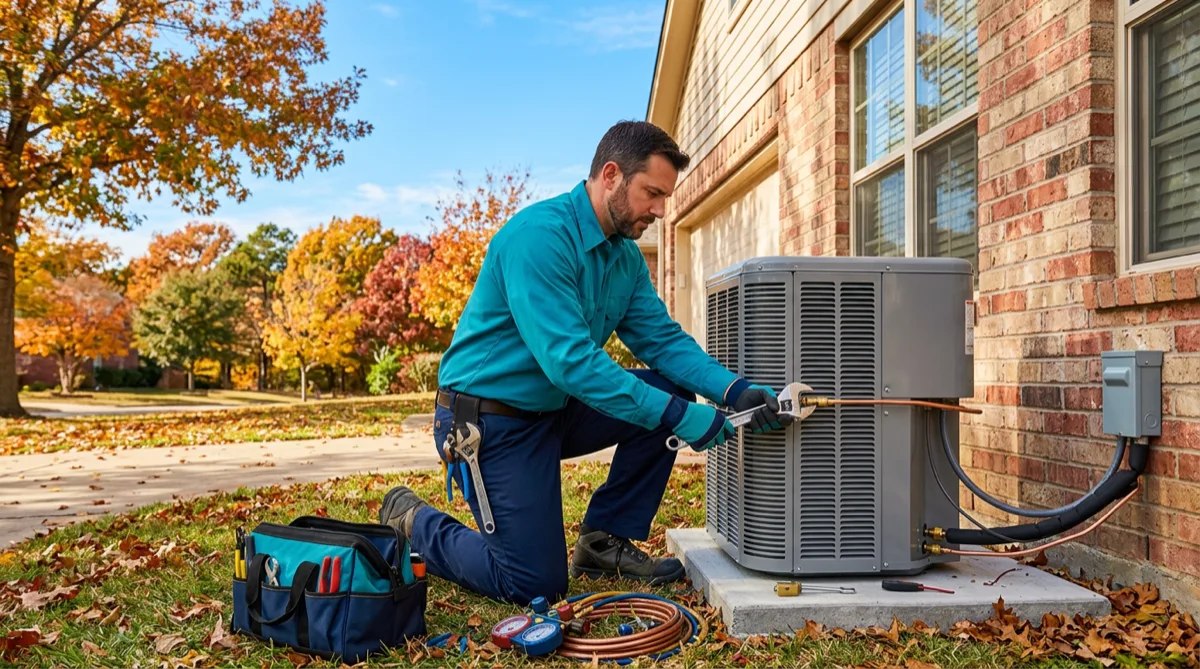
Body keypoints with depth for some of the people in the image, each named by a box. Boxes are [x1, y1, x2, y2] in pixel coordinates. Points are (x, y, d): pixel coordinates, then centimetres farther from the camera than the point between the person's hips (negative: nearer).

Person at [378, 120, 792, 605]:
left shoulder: (626, 255, 4)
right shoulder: (540, 235, -24)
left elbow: (662, 338, 0)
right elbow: (569, 360, -31)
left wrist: (737, 392, -16)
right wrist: (676, 416, -32)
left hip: (556, 408, 8)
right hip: (489, 418, -8)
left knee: (673, 390, -5)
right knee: (537, 585, -8)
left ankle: (605, 539, 7)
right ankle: (414, 522, 15)